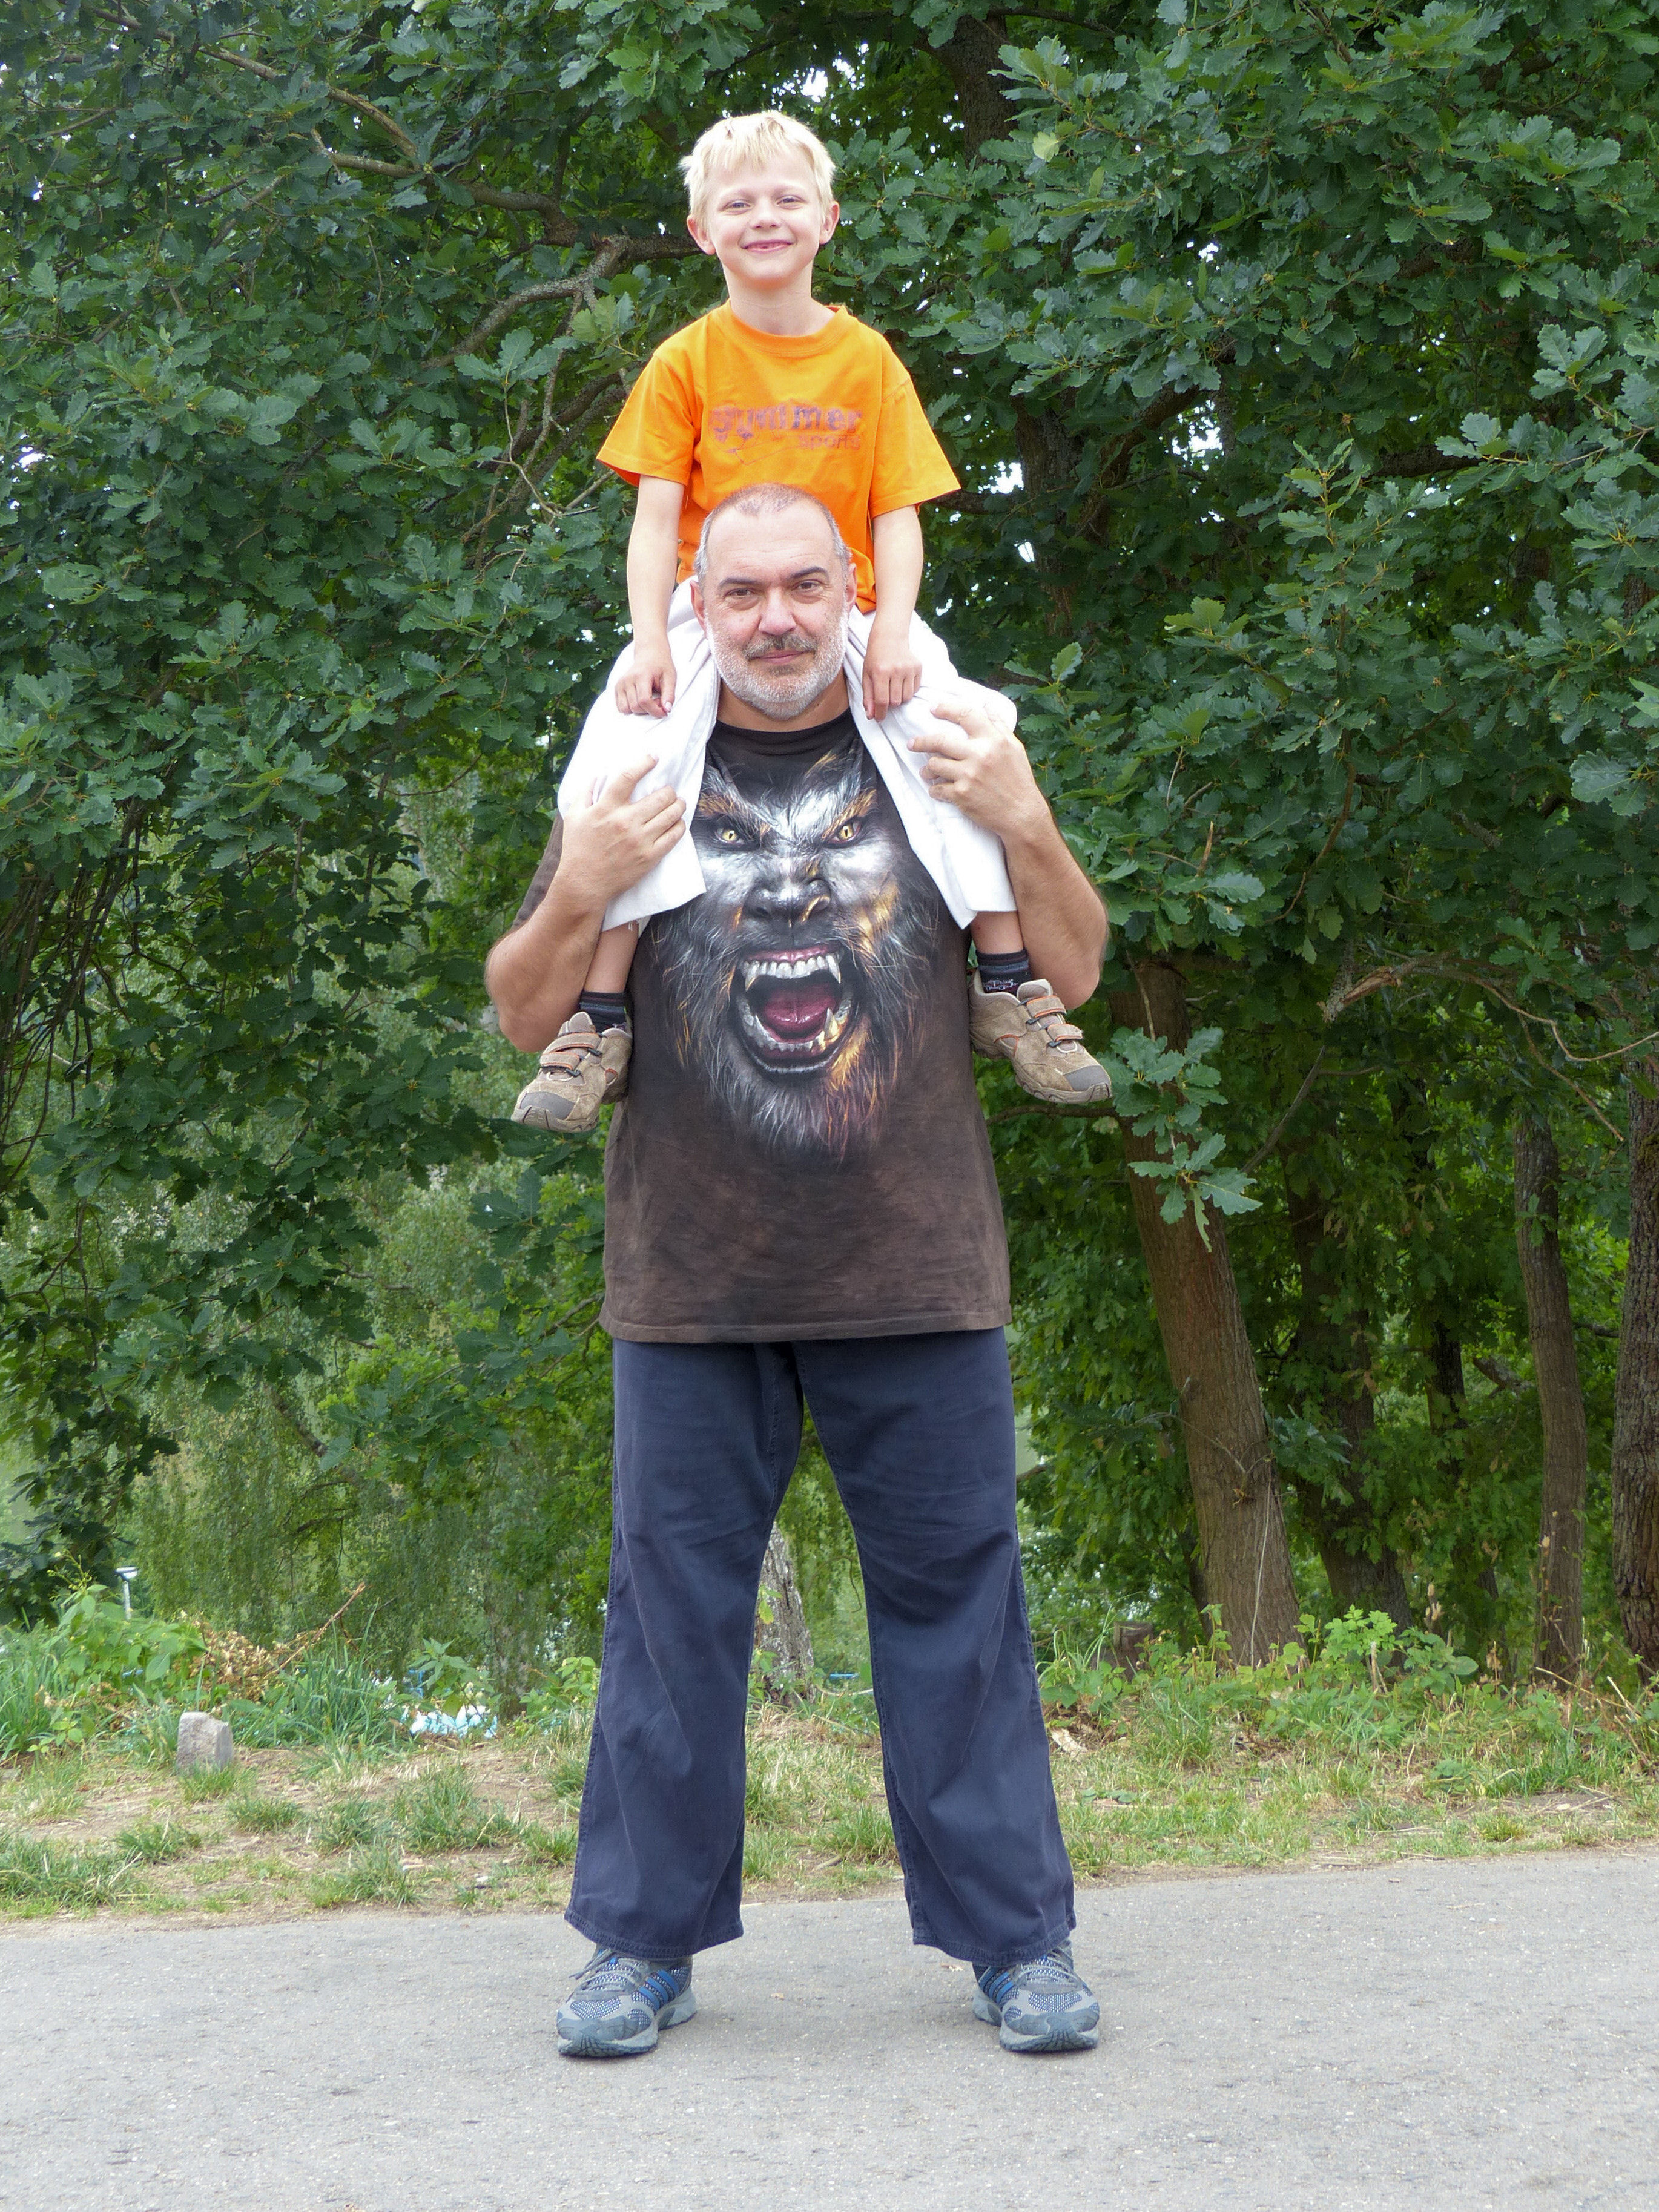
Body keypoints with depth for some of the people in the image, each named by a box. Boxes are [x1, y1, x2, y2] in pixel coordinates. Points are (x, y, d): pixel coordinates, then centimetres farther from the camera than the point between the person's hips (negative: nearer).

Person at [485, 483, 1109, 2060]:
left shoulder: (939, 760, 8)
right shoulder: (638, 775, 7)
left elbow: (1072, 976, 7)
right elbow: (522, 1018, 6)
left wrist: (1026, 829, -11)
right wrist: (580, 894, -14)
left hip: (914, 1276, 0)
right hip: (691, 1280, 0)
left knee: (955, 1599, 3)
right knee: (673, 1612, 5)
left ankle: (1014, 1940, 11)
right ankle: (647, 1942, 14)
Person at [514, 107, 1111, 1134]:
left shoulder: (868, 359, 5)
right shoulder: (686, 363, 2)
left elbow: (898, 515, 1)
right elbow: (656, 515, -1)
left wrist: (892, 631, -16)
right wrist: (649, 638, -16)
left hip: (846, 615, 1)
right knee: (625, 765, -26)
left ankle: (1010, 986, -9)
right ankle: (599, 1019, -19)